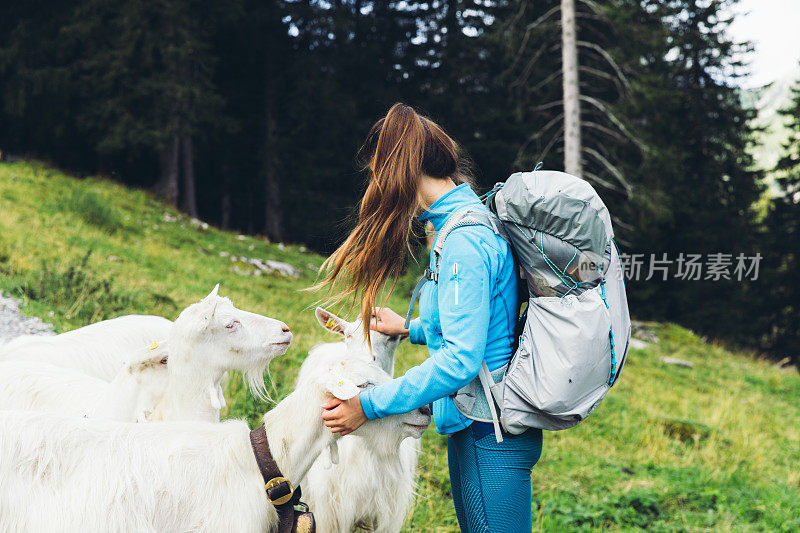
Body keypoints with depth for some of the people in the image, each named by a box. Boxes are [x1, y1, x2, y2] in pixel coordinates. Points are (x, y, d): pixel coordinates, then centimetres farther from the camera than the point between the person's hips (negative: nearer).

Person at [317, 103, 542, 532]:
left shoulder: (465, 239, -20)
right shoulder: (469, 218, 12)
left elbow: (461, 358, -26)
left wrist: (368, 405, -22)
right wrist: (411, 328, 25)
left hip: (490, 436, -10)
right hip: (476, 424, 10)